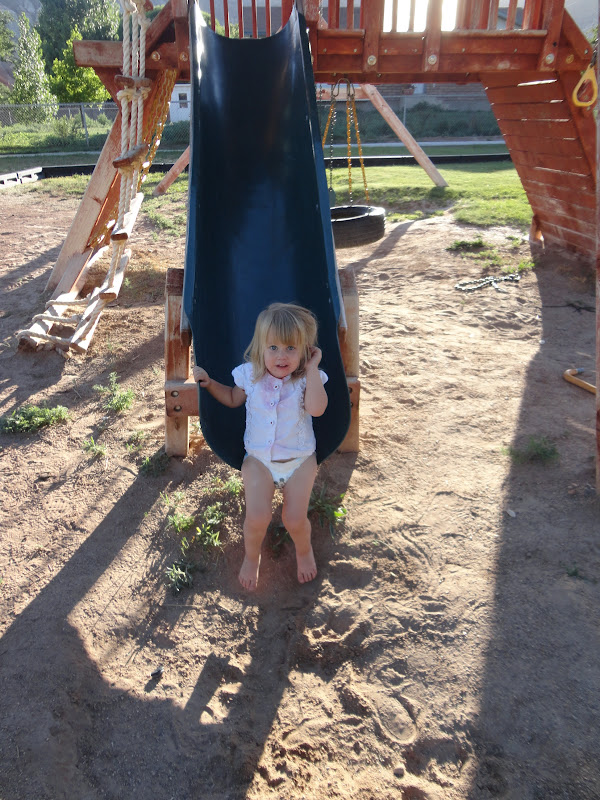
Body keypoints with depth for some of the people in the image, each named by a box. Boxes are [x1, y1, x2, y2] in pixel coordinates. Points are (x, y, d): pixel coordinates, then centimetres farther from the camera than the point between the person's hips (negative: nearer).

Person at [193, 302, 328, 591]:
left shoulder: (307, 378, -10)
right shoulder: (250, 374, -4)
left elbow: (316, 408, -30)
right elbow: (232, 399, 16)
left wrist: (312, 368, -25)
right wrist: (210, 383, 1)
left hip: (300, 459, -1)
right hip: (259, 459, 1)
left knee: (294, 518, -10)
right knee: (257, 517, -14)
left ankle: (304, 551, 28)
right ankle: (251, 556, 22)